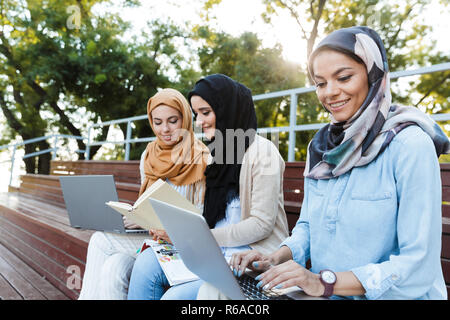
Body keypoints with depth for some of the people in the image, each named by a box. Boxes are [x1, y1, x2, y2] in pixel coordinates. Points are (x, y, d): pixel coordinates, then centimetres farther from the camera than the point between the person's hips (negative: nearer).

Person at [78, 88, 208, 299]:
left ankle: (88, 295, 0)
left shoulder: (200, 160, -9)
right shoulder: (148, 156, 10)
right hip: (149, 236, 5)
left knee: (101, 240, -17)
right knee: (112, 270, -24)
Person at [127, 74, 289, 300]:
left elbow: (262, 224, -15)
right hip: (216, 250, 7)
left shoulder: (261, 151, -10)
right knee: (147, 261, -12)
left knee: (175, 296, -24)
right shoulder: (218, 152, 15)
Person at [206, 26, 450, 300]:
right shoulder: (322, 145, 5)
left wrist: (324, 282, -24)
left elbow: (419, 263, -17)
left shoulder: (411, 144, -15)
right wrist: (278, 257, -7)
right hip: (325, 295, 5)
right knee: (216, 288, -11)